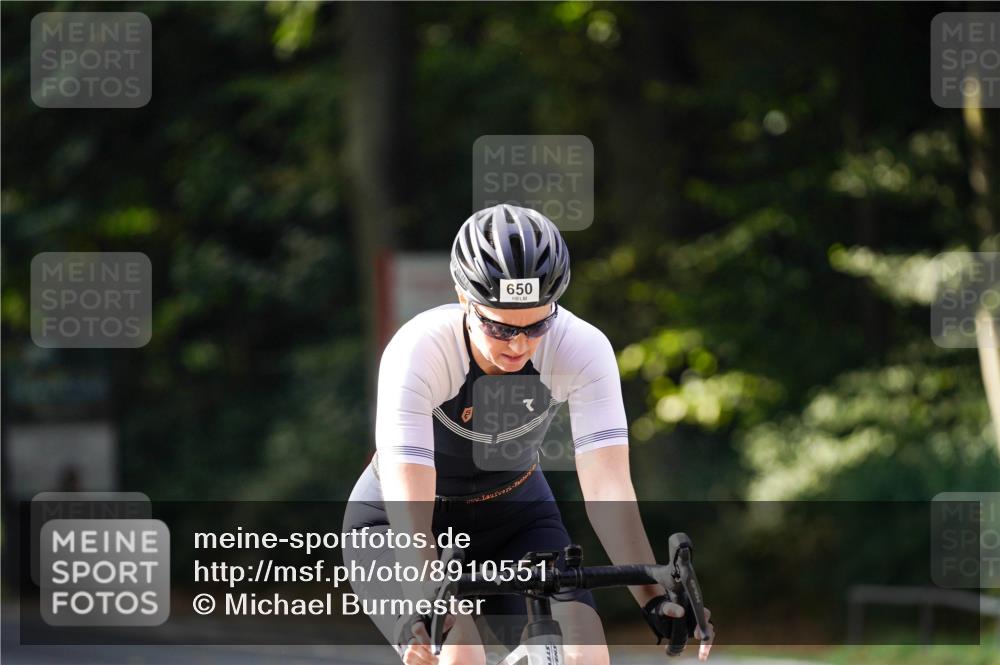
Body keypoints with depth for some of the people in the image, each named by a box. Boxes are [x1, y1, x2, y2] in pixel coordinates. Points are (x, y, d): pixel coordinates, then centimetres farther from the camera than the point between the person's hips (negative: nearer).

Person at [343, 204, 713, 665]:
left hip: (514, 518, 3)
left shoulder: (584, 349, -25)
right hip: (394, 525, -3)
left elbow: (608, 489, -30)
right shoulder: (418, 352, -33)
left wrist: (654, 601, -43)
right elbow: (409, 513, -40)